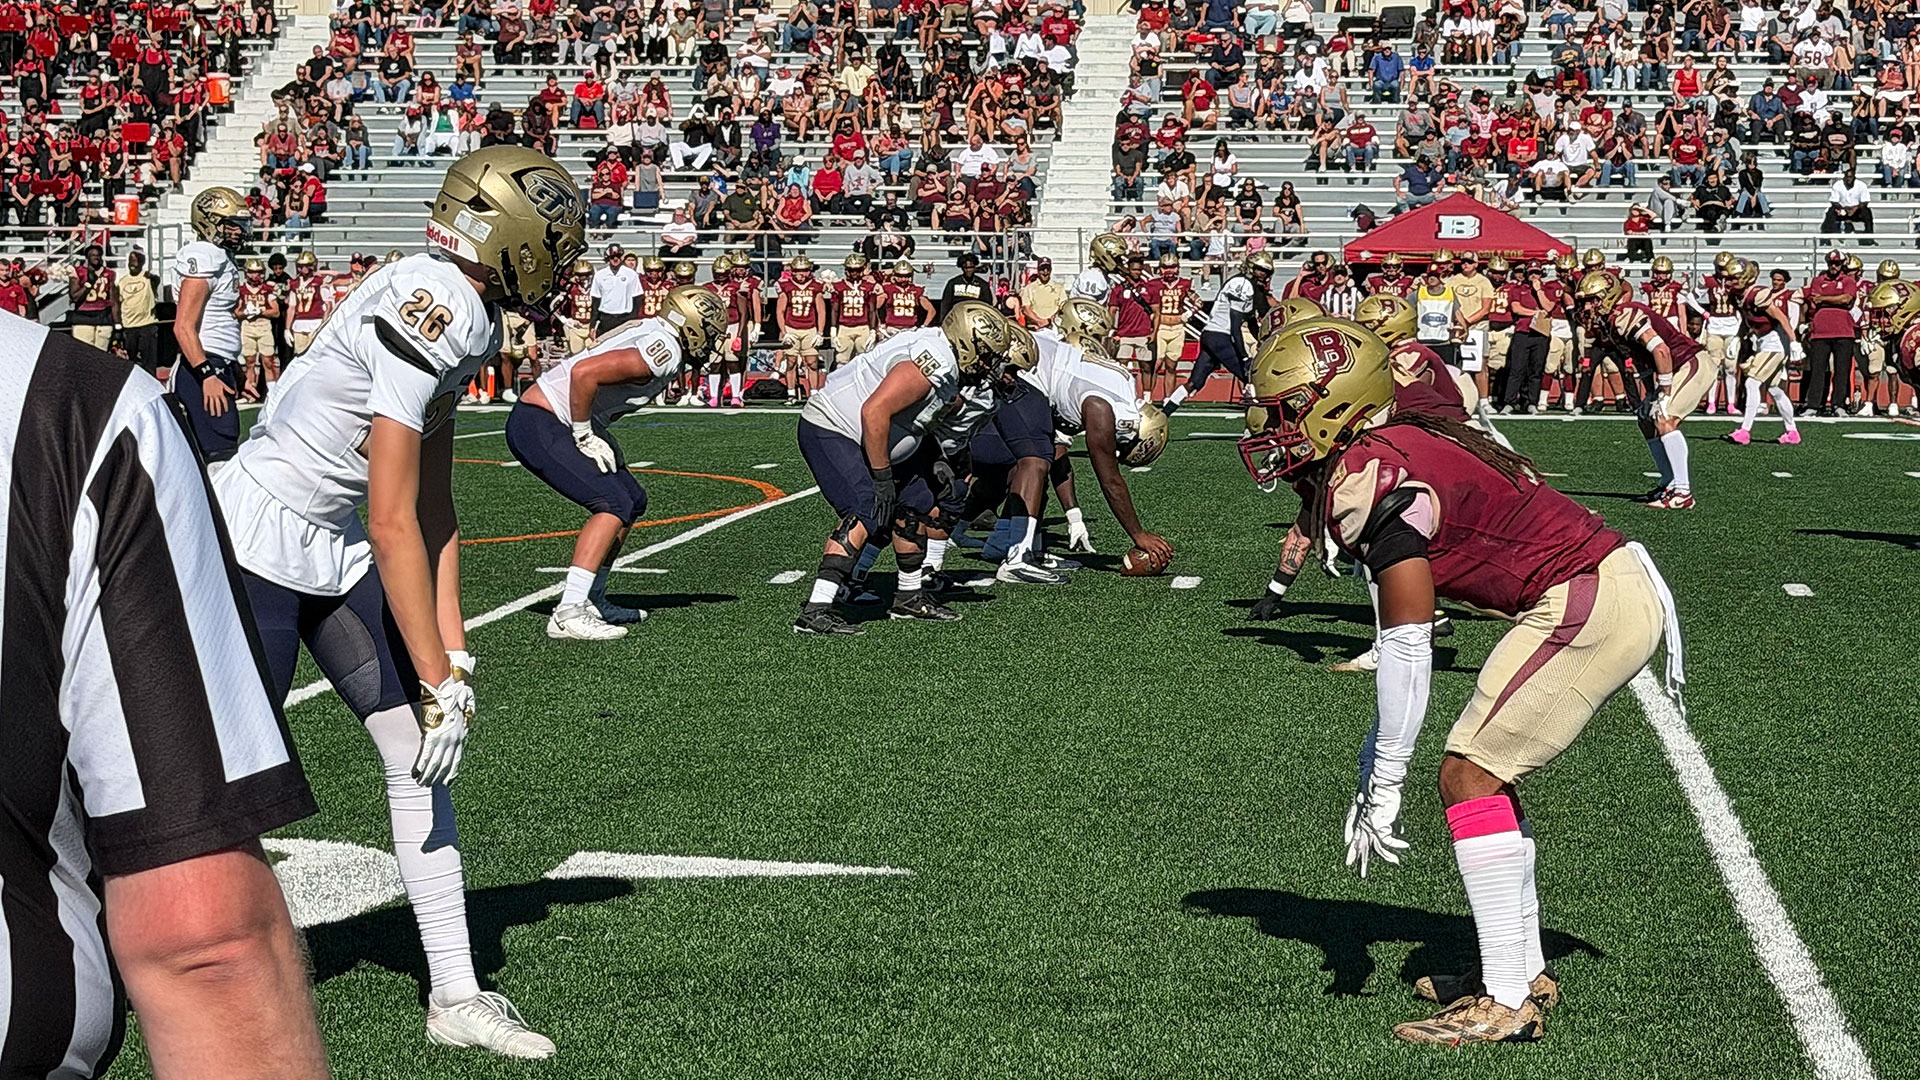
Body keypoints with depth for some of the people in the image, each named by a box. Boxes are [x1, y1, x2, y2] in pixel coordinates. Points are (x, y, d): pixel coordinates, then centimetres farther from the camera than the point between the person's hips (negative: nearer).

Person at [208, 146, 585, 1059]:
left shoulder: (464, 317, 3)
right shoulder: (427, 314, -25)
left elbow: (434, 511, 7)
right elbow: (393, 529, -24)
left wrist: (451, 650, 4)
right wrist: (437, 679, -18)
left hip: (337, 553, 9)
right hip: (261, 544, -9)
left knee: (420, 757, 5)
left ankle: (456, 996, 12)